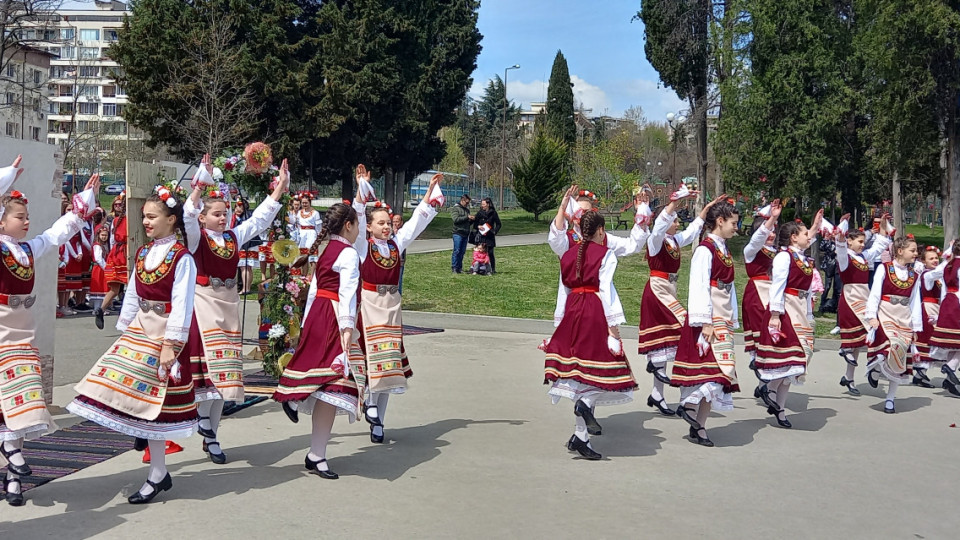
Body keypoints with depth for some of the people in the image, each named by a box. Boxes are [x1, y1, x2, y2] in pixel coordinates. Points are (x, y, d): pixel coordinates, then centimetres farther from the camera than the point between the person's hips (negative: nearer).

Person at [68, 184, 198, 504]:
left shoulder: (182, 258, -11)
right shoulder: (142, 254, 11)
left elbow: (181, 305, -15)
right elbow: (132, 296, 15)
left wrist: (171, 344, -19)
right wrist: (124, 331, 12)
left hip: (165, 334, -7)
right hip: (139, 330, 7)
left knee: (153, 401, -2)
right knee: (141, 398, 2)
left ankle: (158, 475, 9)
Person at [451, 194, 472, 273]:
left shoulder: (467, 209, 20)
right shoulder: (456, 208, -2)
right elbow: (456, 219, -15)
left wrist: (471, 220, 4)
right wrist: (467, 217, -17)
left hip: (465, 233, 7)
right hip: (458, 233, -7)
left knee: (462, 252, 6)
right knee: (457, 251, -7)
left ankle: (459, 268, 11)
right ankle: (454, 268, -4)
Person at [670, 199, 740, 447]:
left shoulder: (724, 251, 17)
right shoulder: (705, 250, -10)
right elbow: (699, 287, -15)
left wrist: (732, 320, 16)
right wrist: (705, 322, -19)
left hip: (723, 319, 8)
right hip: (708, 318, -8)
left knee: (717, 372, 4)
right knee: (720, 368, -17)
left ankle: (699, 426, 8)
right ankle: (689, 405, -2)